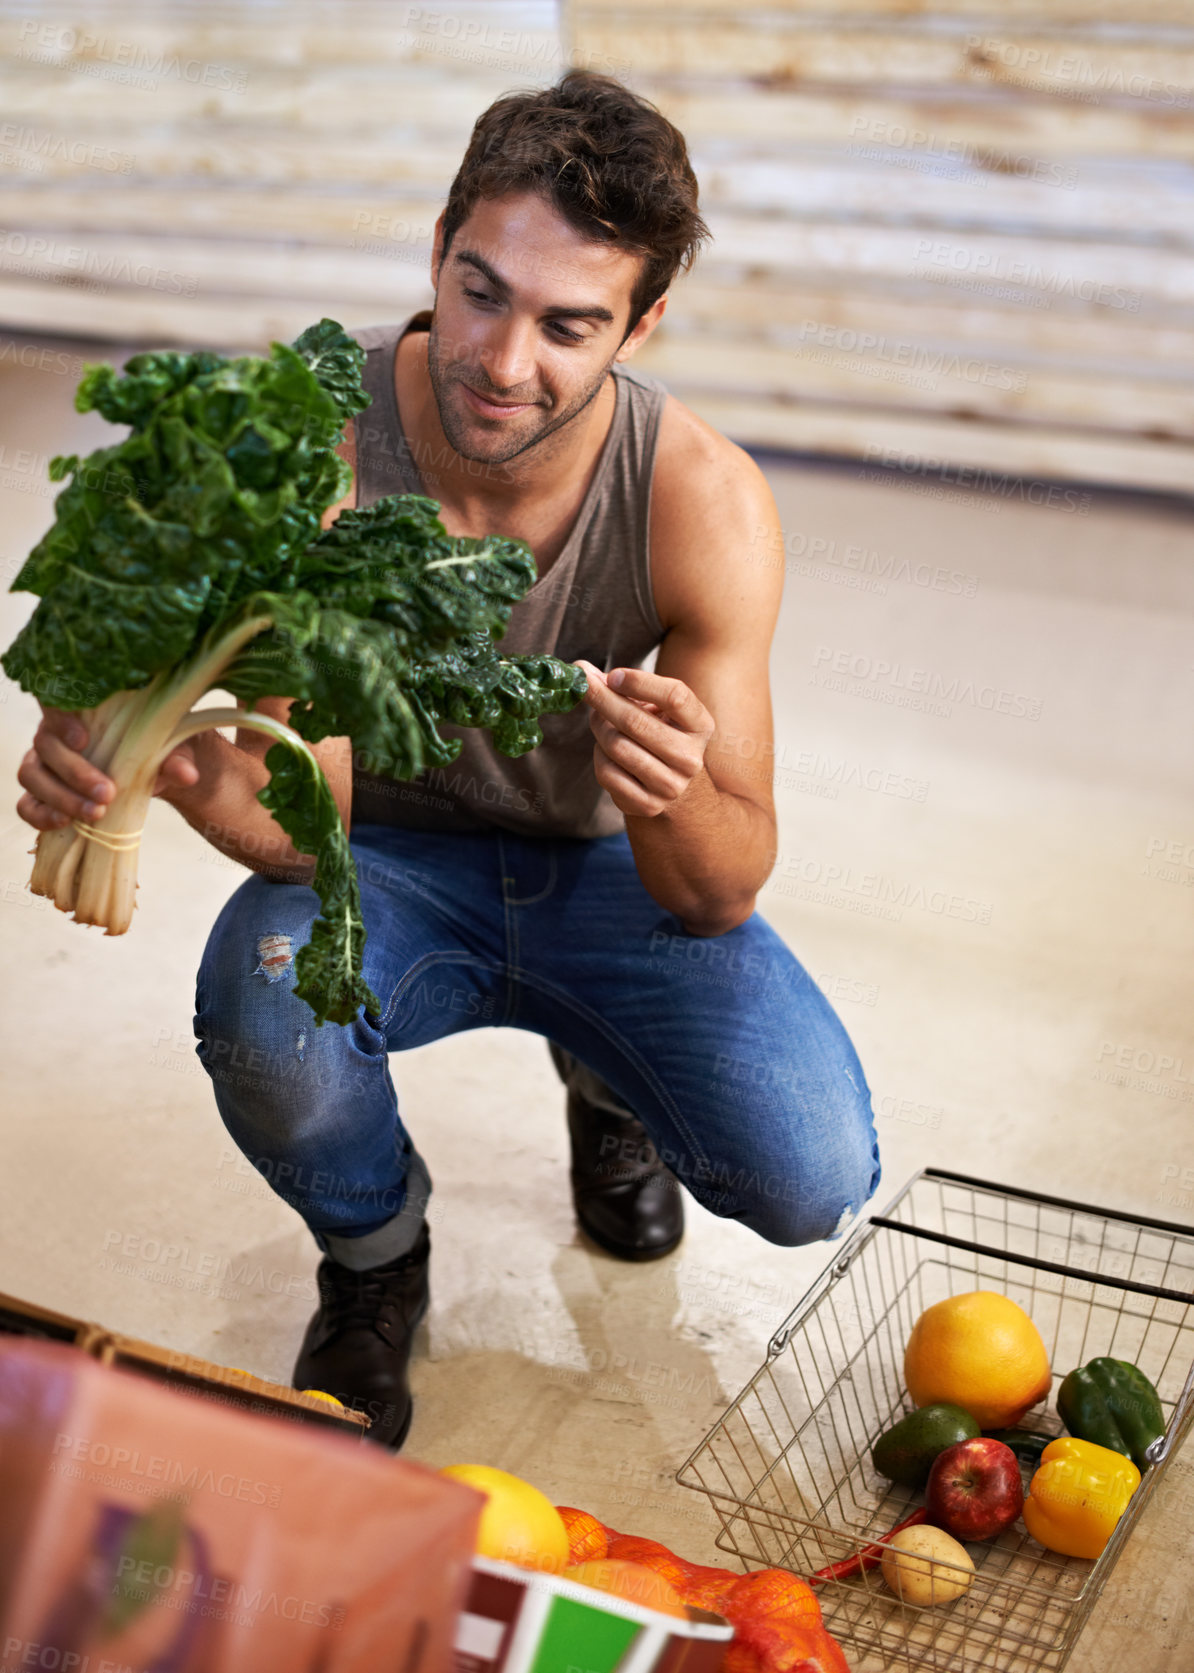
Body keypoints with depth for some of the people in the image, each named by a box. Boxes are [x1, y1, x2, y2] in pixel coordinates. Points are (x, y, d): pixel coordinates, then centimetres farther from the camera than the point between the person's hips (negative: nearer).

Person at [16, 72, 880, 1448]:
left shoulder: (706, 503, -25)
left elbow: (725, 892, -23)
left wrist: (677, 801, -47)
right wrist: (203, 778, -50)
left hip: (613, 871, 1)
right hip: (398, 860, -1)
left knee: (812, 1184, -19)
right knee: (262, 1010, -36)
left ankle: (602, 1077, 19)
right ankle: (375, 1259, 2)